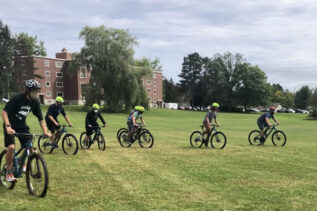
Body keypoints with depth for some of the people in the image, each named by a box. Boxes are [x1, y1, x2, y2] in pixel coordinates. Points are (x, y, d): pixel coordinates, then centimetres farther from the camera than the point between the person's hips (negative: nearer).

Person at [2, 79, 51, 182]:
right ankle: (9, 171, -5)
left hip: (22, 125, 5)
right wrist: (8, 126, -40)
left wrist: (45, 131, -15)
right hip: (10, 126, -5)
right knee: (11, 147, -23)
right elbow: (4, 112, -27)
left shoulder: (35, 102, -8)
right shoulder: (17, 99, -23)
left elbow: (40, 118, -3)